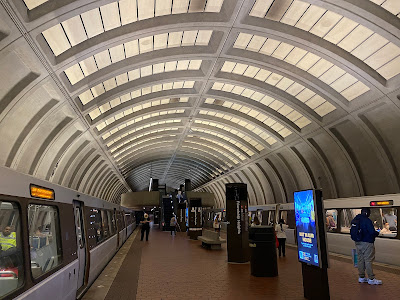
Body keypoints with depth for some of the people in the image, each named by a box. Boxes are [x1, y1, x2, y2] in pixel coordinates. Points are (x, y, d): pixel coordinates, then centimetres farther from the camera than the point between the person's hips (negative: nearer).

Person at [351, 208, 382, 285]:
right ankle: (371, 279, 8)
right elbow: (372, 232, -21)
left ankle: (361, 277, 22)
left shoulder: (355, 220, 9)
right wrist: (377, 233, -1)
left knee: (360, 260, 14)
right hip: (366, 243, -8)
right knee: (368, 261, 0)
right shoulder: (367, 220, -18)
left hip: (358, 243, 8)